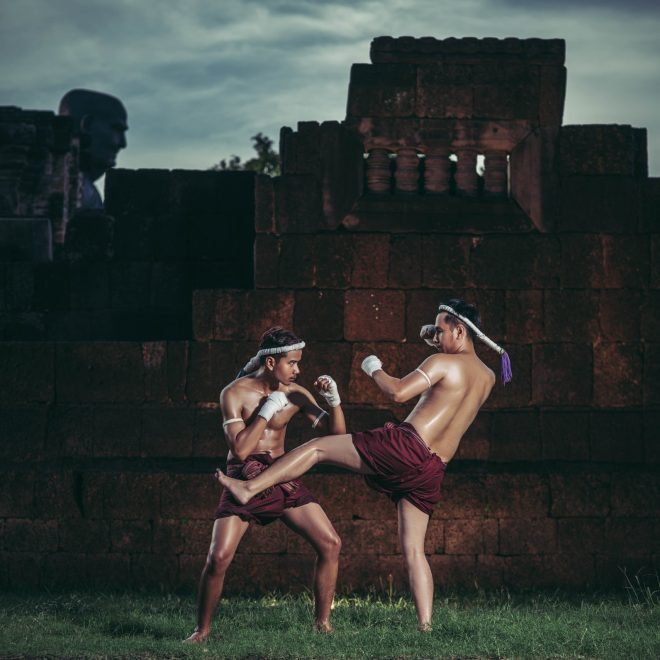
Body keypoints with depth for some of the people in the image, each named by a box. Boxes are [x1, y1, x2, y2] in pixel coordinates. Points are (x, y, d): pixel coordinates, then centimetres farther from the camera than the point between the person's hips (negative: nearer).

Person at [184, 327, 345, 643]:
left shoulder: (294, 393, -1)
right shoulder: (235, 393, -12)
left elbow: (337, 434, 1)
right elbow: (240, 449, -22)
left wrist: (334, 400, -15)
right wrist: (266, 411, -20)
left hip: (282, 478, 4)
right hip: (244, 480, -4)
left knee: (331, 544, -8)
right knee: (218, 558, -16)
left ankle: (322, 622, 5)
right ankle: (202, 628, 5)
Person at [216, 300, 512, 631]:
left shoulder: (443, 362, -7)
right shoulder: (487, 378, 16)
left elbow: (398, 392, -16)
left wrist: (374, 368, 2)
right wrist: (436, 342, 29)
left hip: (403, 447, -7)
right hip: (431, 471, 7)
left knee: (316, 446, 3)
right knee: (413, 549, 10)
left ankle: (249, 488, -2)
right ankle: (425, 626, 3)